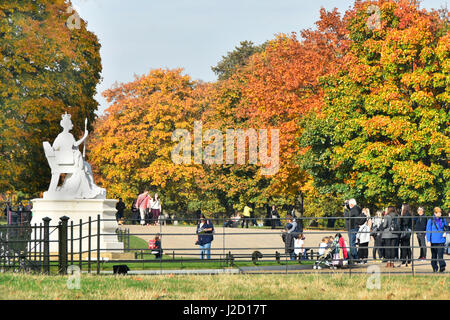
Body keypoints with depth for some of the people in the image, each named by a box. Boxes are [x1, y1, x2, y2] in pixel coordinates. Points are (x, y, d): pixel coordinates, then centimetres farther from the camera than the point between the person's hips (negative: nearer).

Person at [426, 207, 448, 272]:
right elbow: (428, 231, -1)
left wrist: (445, 233, 4)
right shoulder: (430, 221, -1)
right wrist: (428, 240, -7)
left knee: (440, 254, -13)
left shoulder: (443, 220, 8)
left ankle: (442, 266, -19)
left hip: (441, 240, 1)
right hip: (433, 241, -1)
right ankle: (434, 268, 19)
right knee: (434, 255, 8)